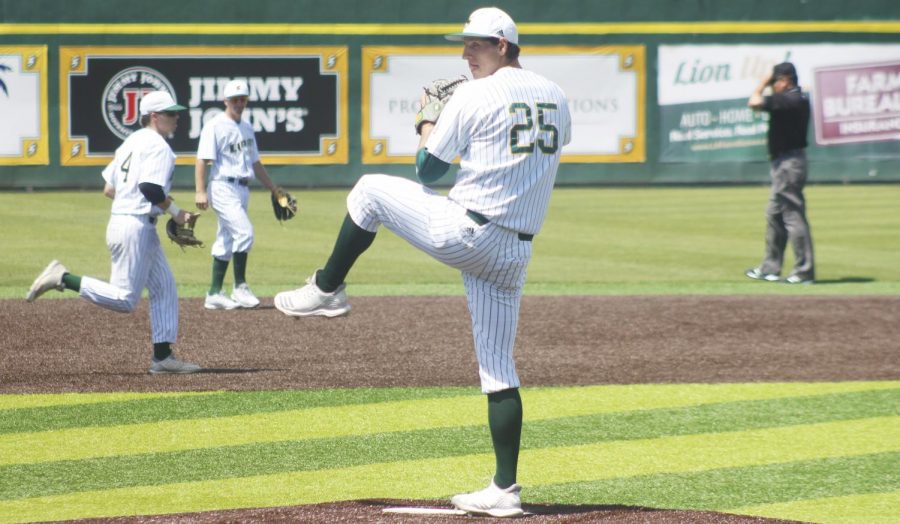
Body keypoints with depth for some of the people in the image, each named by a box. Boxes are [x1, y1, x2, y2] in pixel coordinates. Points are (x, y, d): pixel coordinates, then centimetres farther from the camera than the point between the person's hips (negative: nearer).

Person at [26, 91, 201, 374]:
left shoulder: (131, 142, 17)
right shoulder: (158, 146, -11)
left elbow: (109, 188, 18)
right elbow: (151, 188, -24)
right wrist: (176, 212, -11)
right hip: (136, 226, -10)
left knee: (165, 288, 12)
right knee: (124, 299, -8)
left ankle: (163, 357, 10)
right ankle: (62, 278, -7)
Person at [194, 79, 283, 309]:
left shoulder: (246, 128, 17)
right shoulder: (215, 126, -7)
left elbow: (255, 163, 25)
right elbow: (202, 160, -13)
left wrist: (274, 189, 23)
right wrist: (200, 192, -22)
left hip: (243, 189, 8)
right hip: (223, 188, -8)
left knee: (226, 242, 8)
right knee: (244, 232, -18)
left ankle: (214, 294, 11)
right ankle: (240, 286, -10)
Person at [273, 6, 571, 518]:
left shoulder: (473, 96, -8)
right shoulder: (555, 96, 11)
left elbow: (429, 170, -3)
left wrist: (428, 123, 17)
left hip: (464, 233, -6)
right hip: (515, 253, 6)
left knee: (370, 189, 16)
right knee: (499, 368, 9)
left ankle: (327, 289, 26)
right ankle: (505, 490, 4)